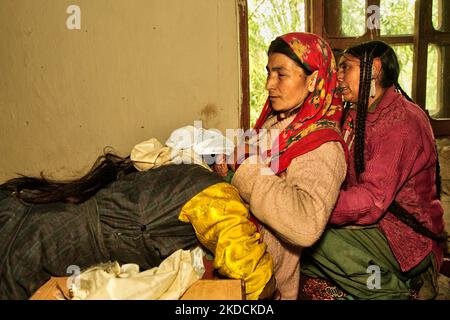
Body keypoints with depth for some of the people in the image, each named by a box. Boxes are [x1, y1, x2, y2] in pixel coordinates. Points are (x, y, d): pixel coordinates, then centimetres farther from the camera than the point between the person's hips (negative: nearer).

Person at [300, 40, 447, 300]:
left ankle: (393, 288, -7)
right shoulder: (357, 115, 13)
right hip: (371, 225, 9)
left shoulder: (403, 120, -17)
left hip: (407, 239, -8)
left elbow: (372, 200, -26)